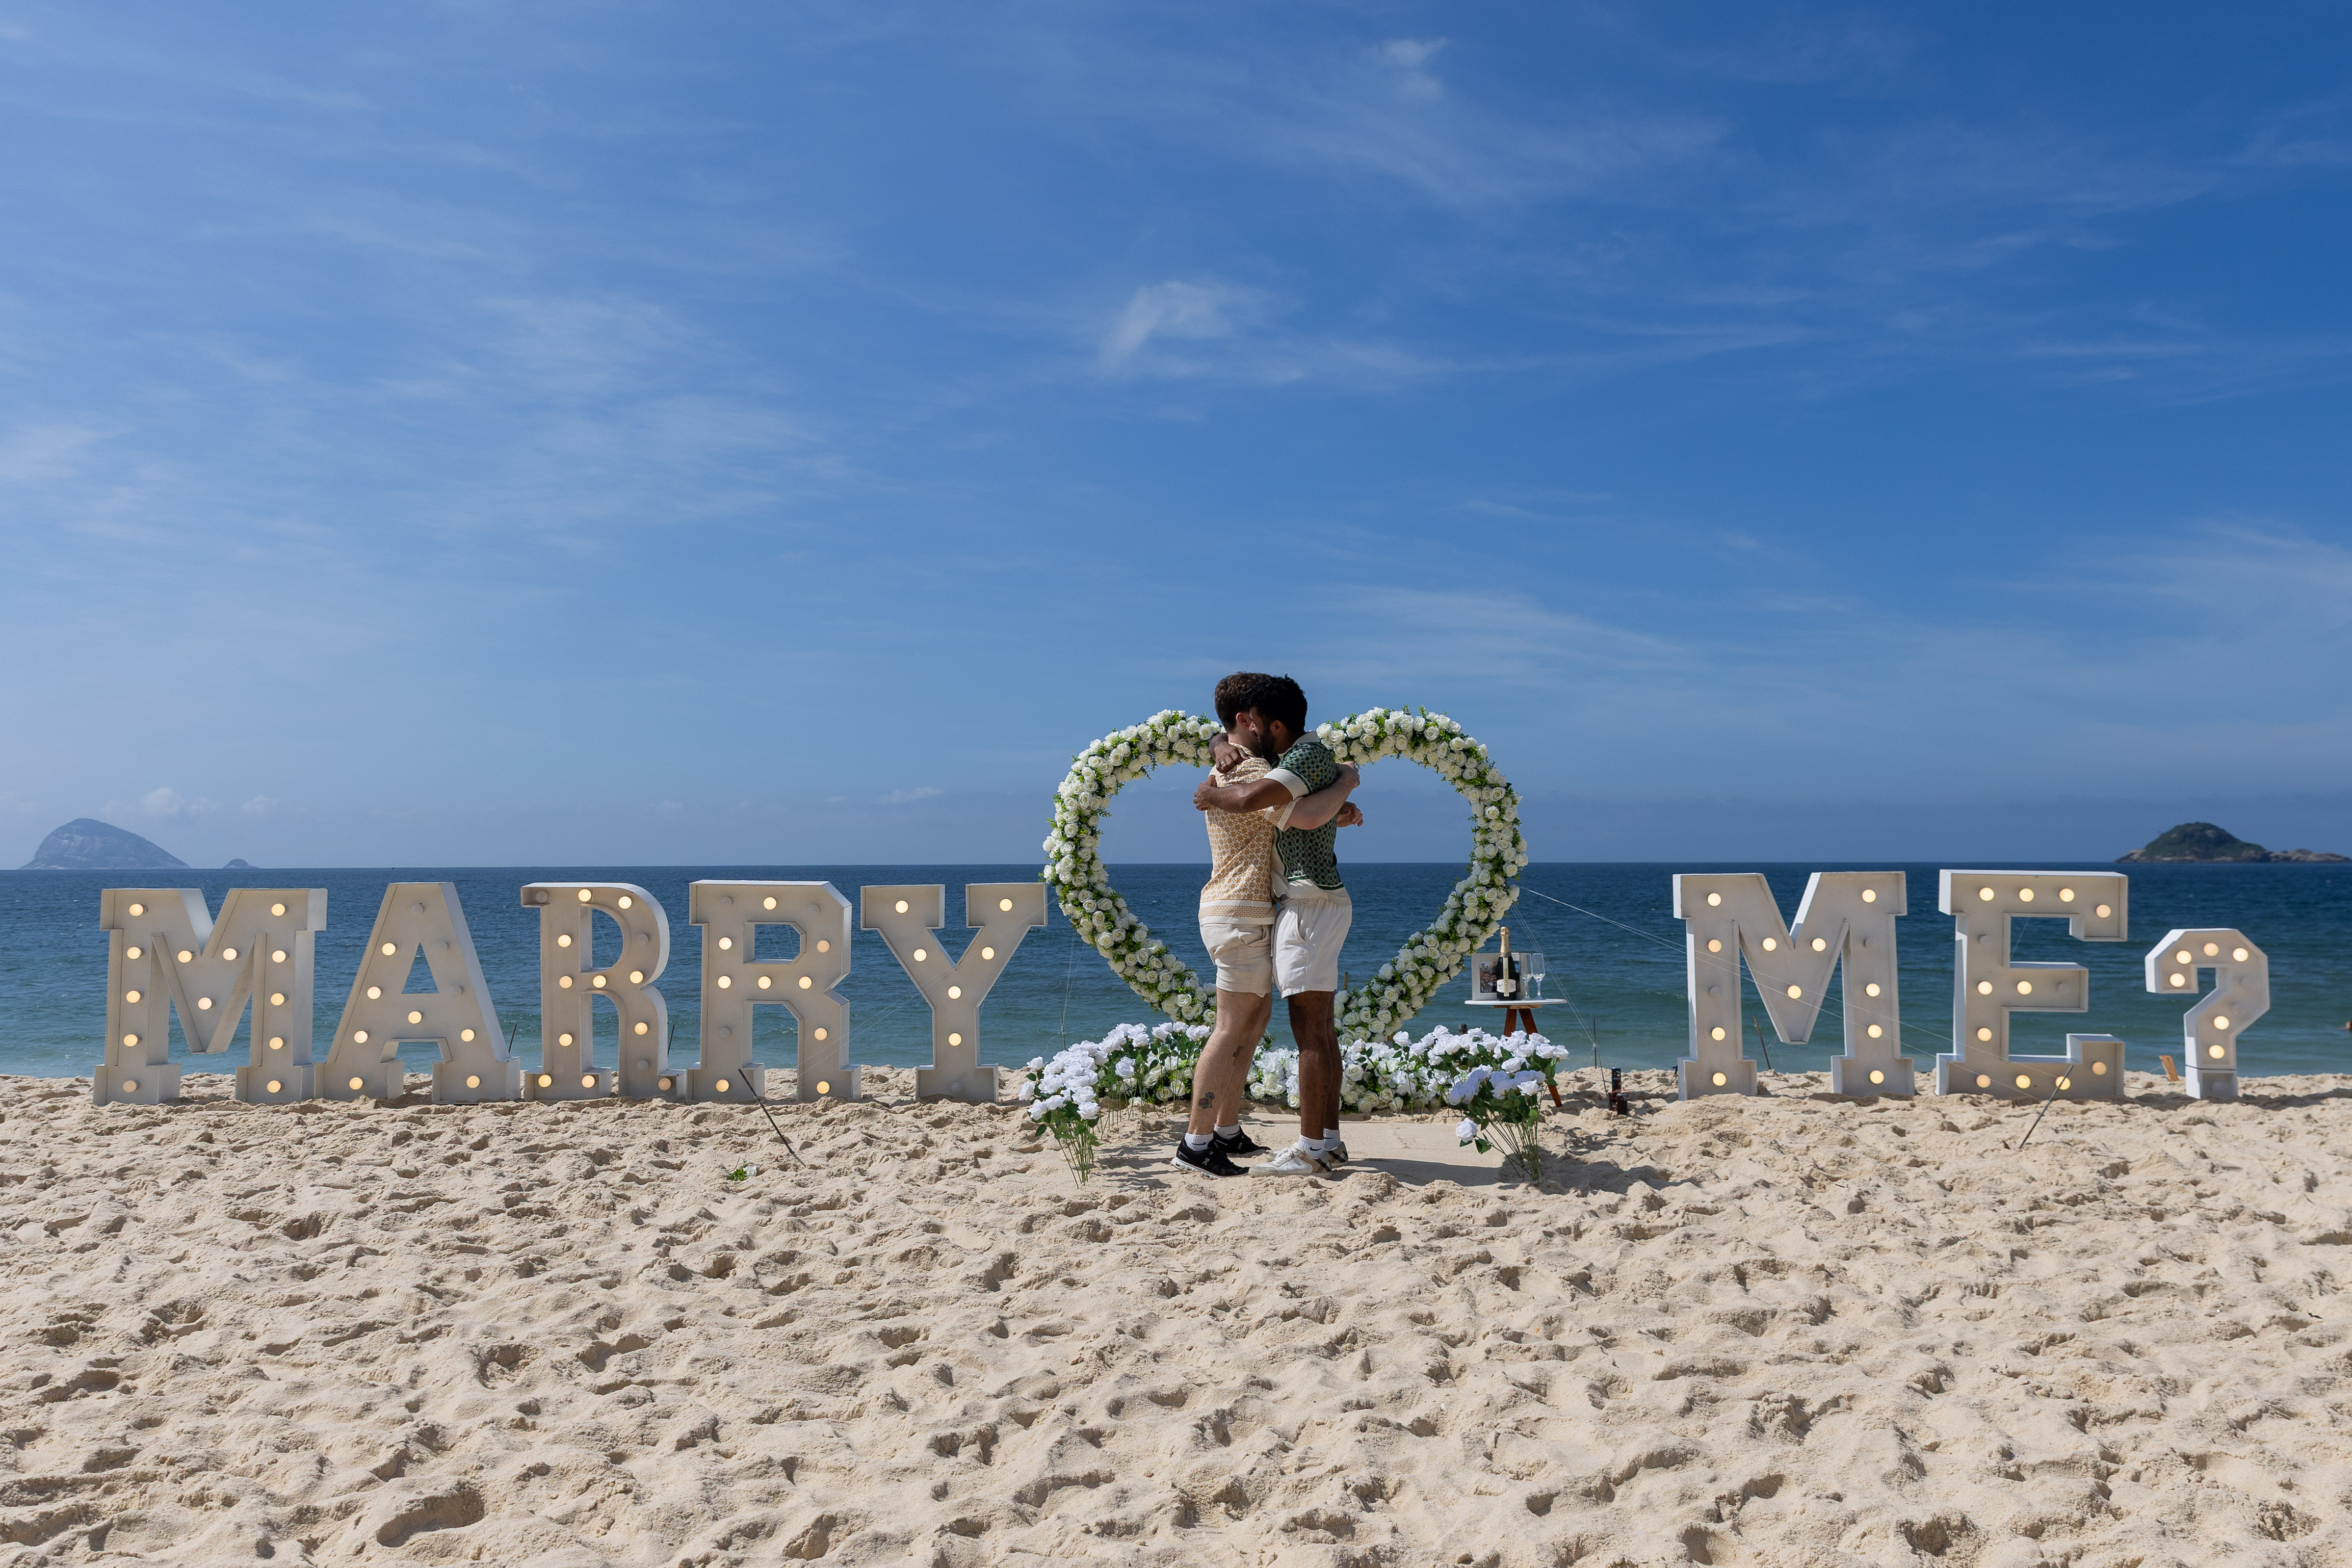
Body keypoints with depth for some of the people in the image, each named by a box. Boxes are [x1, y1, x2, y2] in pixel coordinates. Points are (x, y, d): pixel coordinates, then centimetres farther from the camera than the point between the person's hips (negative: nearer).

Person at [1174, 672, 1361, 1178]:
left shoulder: (1229, 768, 17)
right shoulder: (1249, 770, -17)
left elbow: (1297, 816, 23)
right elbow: (1305, 814, -32)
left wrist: (1338, 811, 2)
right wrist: (1345, 781, -13)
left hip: (1238, 910, 11)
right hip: (1241, 913, -11)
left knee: (1257, 1015, 15)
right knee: (1232, 1027, -9)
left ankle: (1227, 1131, 18)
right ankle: (1196, 1142, -7)